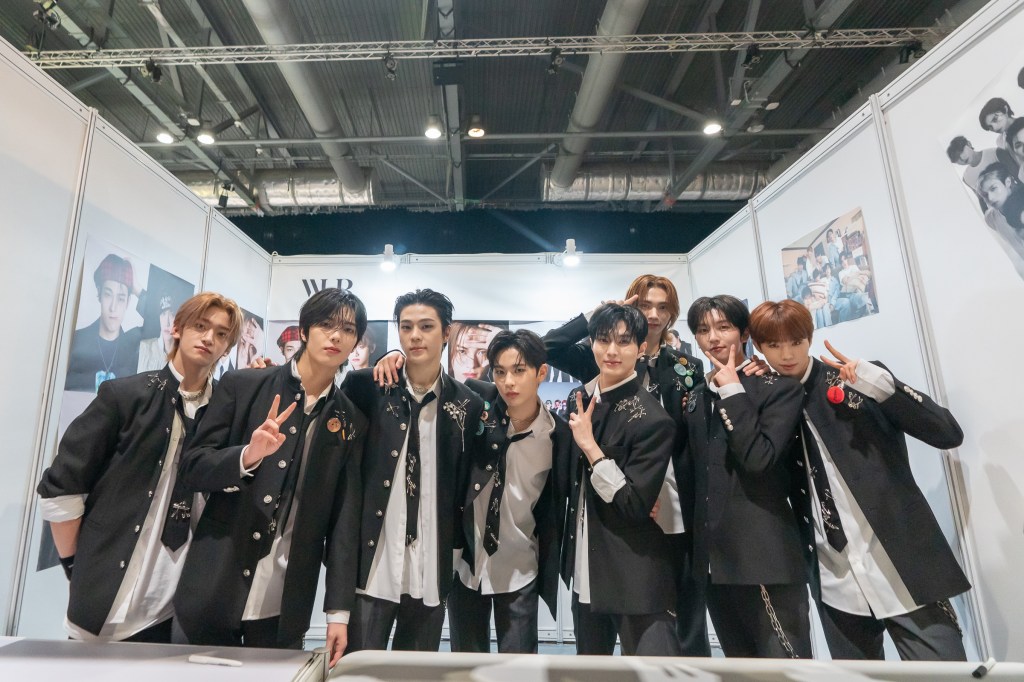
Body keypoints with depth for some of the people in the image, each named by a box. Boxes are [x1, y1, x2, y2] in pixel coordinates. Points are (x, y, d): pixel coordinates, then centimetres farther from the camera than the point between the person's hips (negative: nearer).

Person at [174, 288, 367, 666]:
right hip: (215, 592, 0)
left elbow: (345, 517, -1)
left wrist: (339, 610, -3)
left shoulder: (352, 421, -1)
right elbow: (191, 467, -3)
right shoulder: (242, 385, -3)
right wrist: (248, 456, -24)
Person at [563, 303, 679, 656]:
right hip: (585, 572, 7)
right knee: (589, 660, 24)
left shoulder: (653, 419, -19)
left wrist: (589, 445, -23)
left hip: (635, 580, -7)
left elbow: (635, 506, -21)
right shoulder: (581, 399, 2)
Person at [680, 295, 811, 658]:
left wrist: (732, 391, -16)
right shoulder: (696, 399, 11)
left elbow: (759, 458, -20)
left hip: (765, 557, -6)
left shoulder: (779, 387, -6)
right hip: (715, 558, 6)